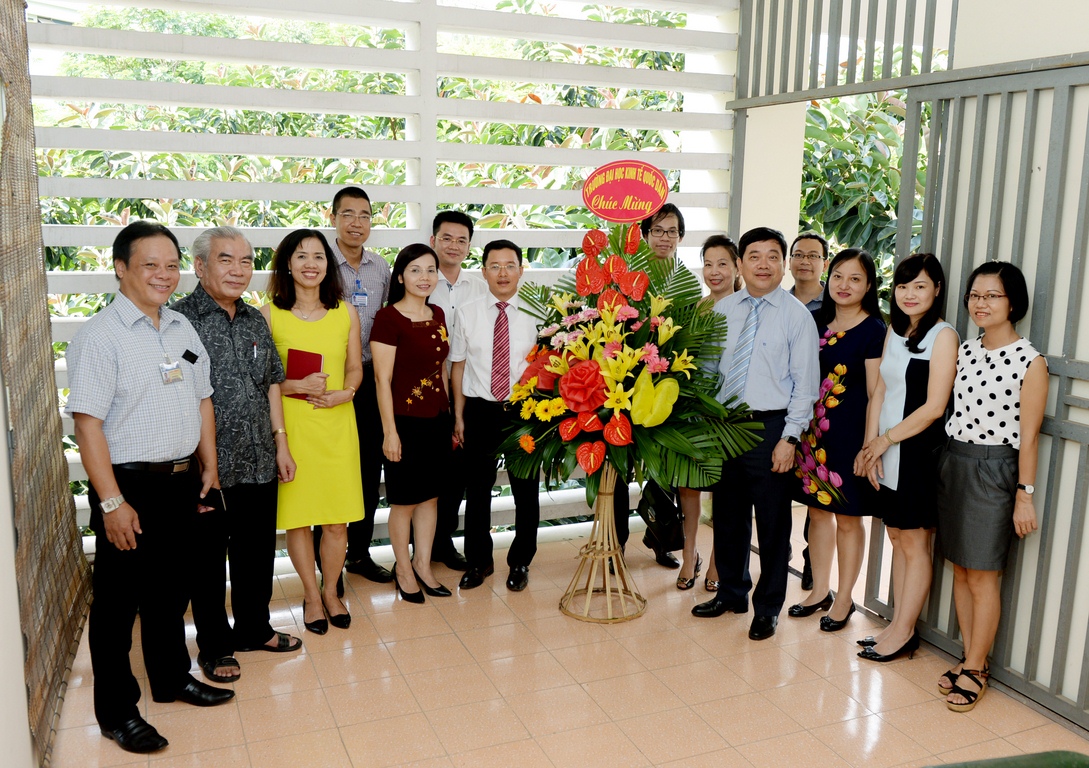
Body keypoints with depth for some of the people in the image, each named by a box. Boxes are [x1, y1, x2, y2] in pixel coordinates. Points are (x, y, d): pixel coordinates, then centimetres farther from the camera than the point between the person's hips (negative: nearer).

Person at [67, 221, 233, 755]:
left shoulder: (183, 328, 9)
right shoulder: (100, 335, -13)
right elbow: (88, 423, -17)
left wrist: (209, 469, 13)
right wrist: (112, 502, -19)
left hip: (182, 482, 7)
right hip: (129, 485, -6)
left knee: (171, 589, 20)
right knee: (118, 600, 6)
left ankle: (172, 677, 38)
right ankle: (116, 712, 21)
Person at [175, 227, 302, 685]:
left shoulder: (255, 321, 9)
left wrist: (280, 442, 12)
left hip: (259, 464, 6)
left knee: (258, 552, 17)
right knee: (208, 559, 10)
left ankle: (254, 629, 36)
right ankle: (214, 645, 27)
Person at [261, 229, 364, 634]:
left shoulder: (345, 314, 7)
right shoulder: (269, 315, -1)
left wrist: (344, 392, -7)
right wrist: (297, 385, -16)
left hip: (337, 423, 2)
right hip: (291, 424, -2)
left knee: (338, 519, 5)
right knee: (296, 516, 5)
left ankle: (331, 590, 28)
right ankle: (311, 594, 25)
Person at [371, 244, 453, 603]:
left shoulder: (438, 315, 8)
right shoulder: (388, 318, -12)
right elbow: (382, 378, -13)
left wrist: (451, 416, 13)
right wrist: (390, 431, -15)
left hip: (437, 419, 6)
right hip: (405, 420, -6)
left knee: (430, 495, 14)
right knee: (404, 500, 7)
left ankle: (423, 565, 29)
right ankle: (403, 568, 25)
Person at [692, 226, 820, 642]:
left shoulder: (796, 315, -5)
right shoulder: (723, 310, 7)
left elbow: (805, 384, -7)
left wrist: (789, 438, -13)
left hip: (770, 426, -4)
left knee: (772, 521, 6)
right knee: (727, 514, 15)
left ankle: (768, 607, 22)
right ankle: (731, 592, 34)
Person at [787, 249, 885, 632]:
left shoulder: (874, 330, -7)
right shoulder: (817, 321, 9)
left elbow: (876, 392, -9)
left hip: (850, 431, -6)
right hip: (813, 429, 6)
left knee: (848, 517, 6)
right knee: (817, 510, 14)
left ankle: (844, 599, 20)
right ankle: (820, 591, 28)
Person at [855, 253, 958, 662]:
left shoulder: (943, 335, -10)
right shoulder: (894, 332, 12)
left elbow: (934, 407, -15)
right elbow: (880, 391, 10)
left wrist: (884, 441, -9)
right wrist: (870, 444, -2)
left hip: (918, 452, -7)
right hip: (886, 453, 7)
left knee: (914, 542, 3)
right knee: (897, 537, 12)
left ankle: (904, 632, 13)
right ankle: (899, 625, 22)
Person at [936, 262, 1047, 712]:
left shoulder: (1029, 361, -9)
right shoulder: (964, 351, 8)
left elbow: (1028, 436, -8)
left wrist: (1025, 495, -8)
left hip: (994, 470, -6)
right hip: (953, 463, 6)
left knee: (983, 575, 1)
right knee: (960, 569, 11)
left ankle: (974, 671, 13)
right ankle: (971, 660, 23)